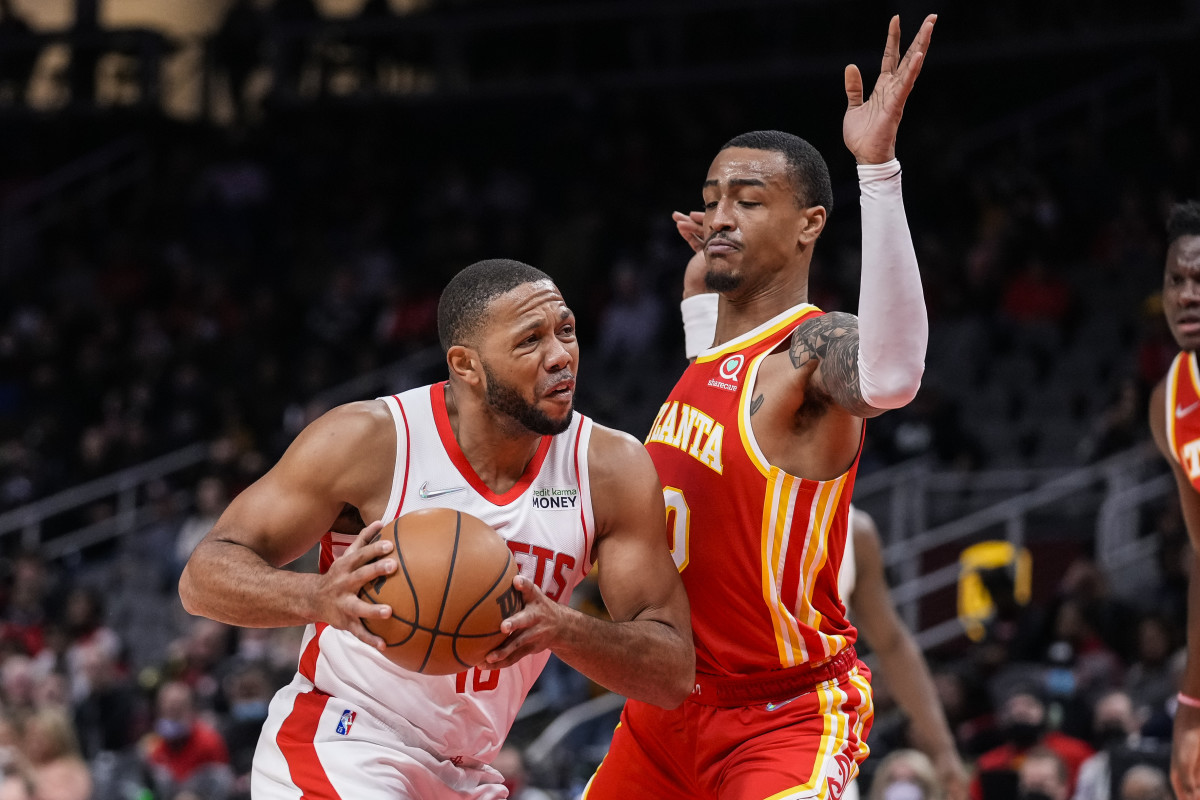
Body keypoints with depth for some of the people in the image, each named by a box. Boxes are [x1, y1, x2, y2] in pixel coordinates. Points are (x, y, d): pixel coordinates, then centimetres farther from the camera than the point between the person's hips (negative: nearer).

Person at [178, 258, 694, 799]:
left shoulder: (612, 470, -8)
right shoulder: (370, 441, -16)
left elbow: (673, 672, -8)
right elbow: (203, 576, -16)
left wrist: (562, 629, -30)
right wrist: (318, 596, -38)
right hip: (339, 752, -6)